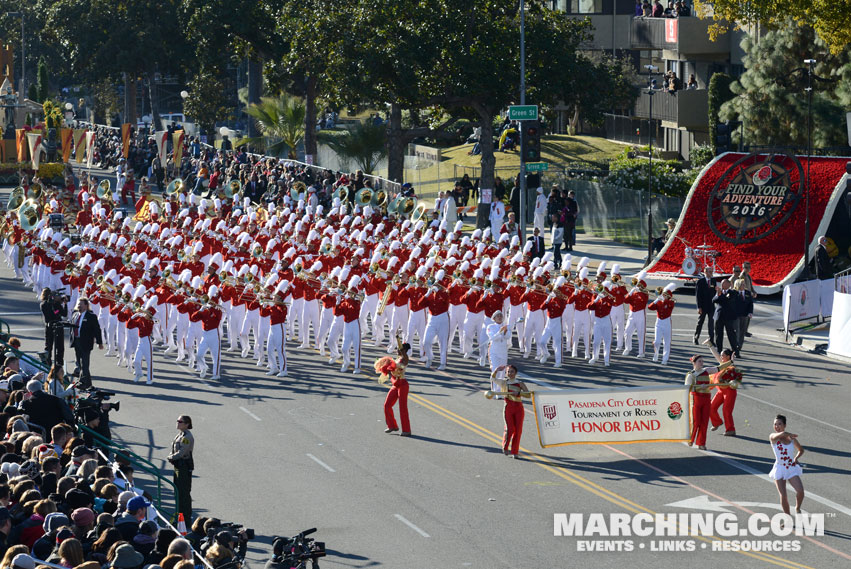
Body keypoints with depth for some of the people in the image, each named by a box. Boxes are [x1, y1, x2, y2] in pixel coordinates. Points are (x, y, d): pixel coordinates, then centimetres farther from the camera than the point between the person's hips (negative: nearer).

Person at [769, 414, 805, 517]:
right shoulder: (772, 437, -7)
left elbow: (801, 450, 20)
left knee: (800, 491, -16)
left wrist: (796, 458, 2)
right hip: (779, 469, -2)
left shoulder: (792, 439, 2)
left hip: (792, 469, 2)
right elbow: (781, 434, -31)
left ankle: (797, 509, 13)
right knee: (783, 495, -7)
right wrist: (790, 434, -14)